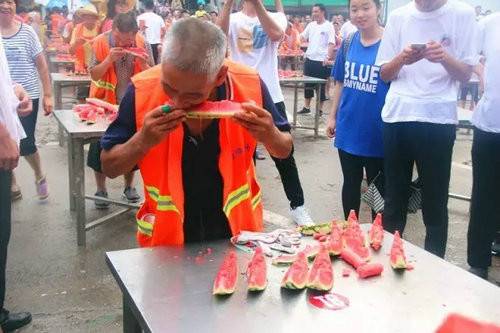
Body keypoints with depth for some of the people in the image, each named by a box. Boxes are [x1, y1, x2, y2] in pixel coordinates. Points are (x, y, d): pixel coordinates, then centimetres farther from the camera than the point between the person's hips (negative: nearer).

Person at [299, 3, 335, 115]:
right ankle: (306, 107, 21)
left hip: (321, 61, -6)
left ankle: (319, 109, 12)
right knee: (308, 84, 11)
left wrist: (328, 57, -23)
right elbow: (302, 37, 15)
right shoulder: (311, 25, 9)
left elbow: (332, 43, -12)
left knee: (320, 86, 2)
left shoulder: (329, 26, -7)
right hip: (309, 59, 6)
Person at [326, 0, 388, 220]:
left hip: (377, 131, -4)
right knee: (351, 182, 16)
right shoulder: (348, 43, 2)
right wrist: (332, 117, 8)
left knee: (377, 186, 10)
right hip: (348, 128, 4)